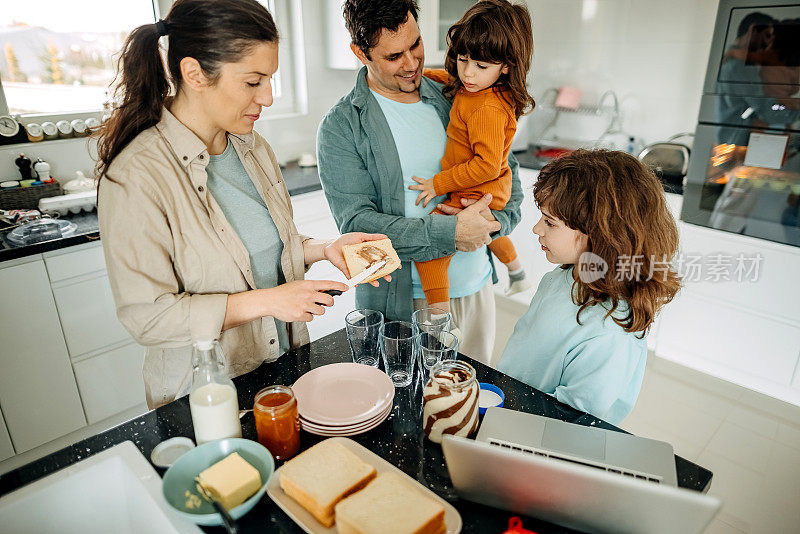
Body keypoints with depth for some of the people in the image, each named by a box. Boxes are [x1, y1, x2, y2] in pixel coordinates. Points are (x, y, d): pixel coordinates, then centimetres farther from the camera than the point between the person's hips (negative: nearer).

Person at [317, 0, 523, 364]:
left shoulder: (454, 100, 4)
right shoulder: (340, 128, -9)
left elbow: (506, 171, 7)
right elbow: (357, 224, -18)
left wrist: (493, 222, -14)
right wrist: (450, 233, -24)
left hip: (475, 287, 5)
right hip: (401, 303, -4)